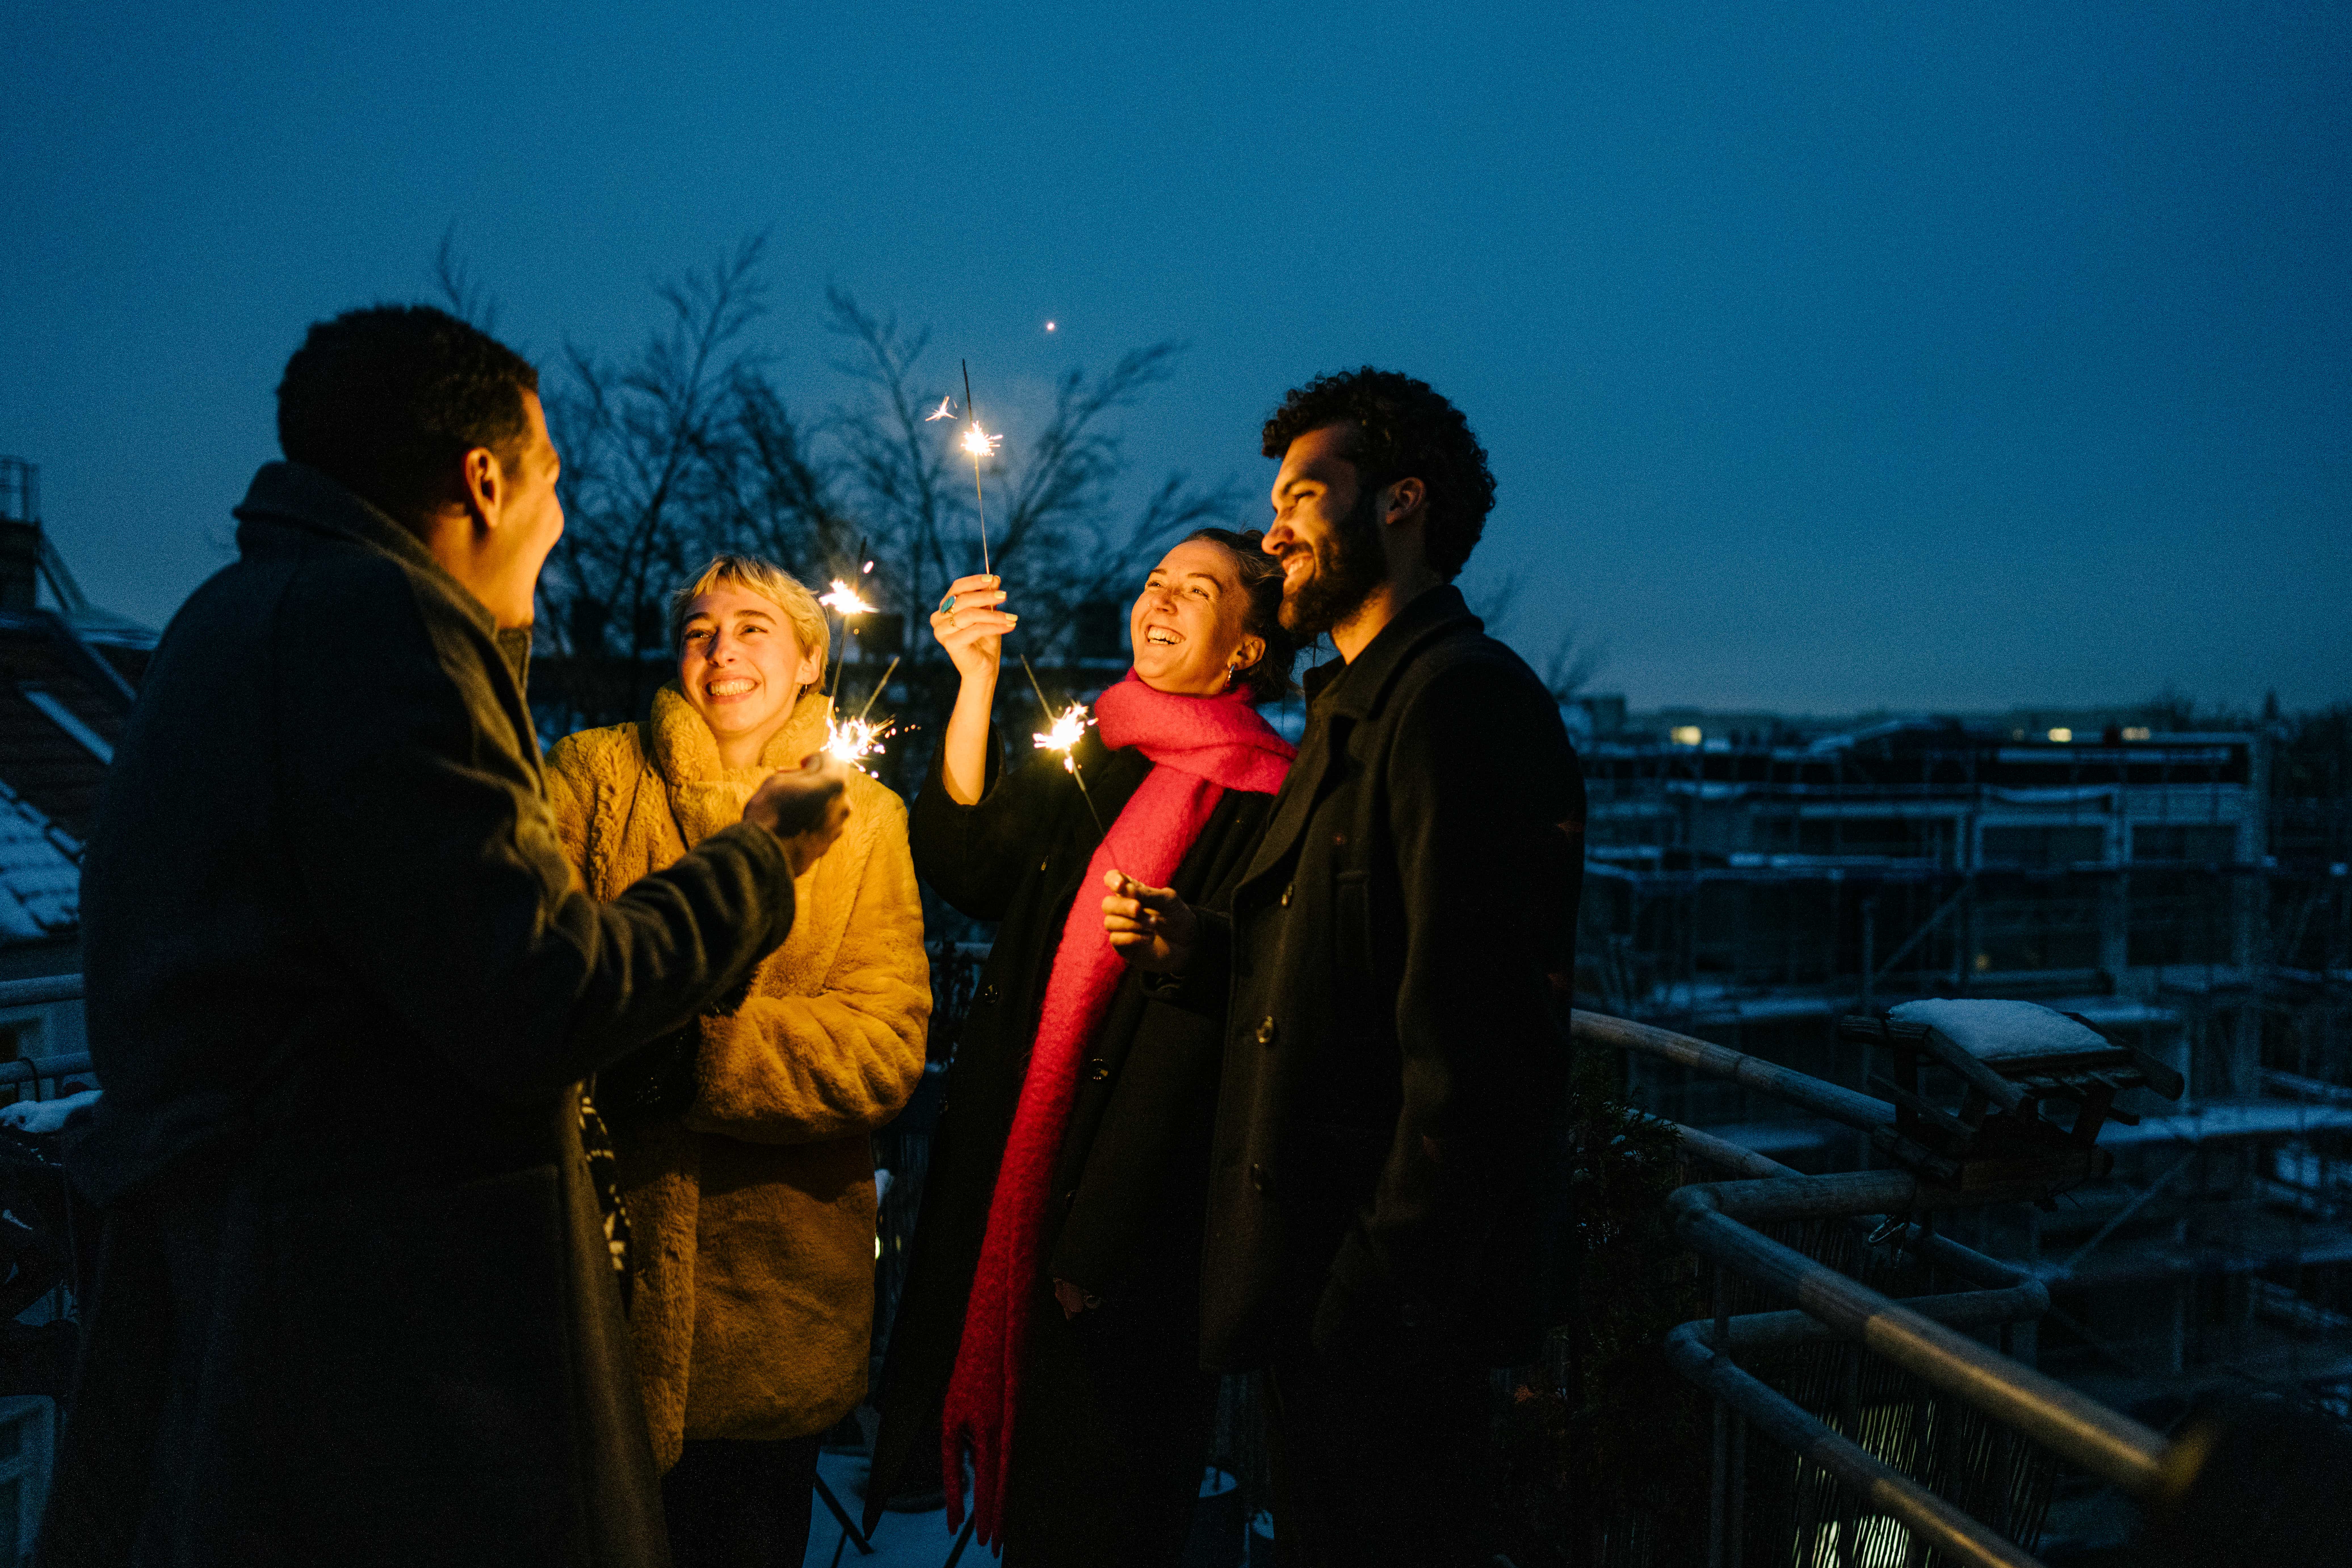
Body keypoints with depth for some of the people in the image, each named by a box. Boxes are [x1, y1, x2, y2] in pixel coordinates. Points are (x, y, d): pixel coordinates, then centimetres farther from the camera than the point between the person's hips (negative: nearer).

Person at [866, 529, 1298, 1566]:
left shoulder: (1262, 805, -9)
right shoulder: (1088, 756, 8)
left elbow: (1204, 1038, -12)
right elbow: (964, 867, -5)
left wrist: (1100, 1239, -14)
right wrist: (977, 681, -14)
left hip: (1130, 1211, -5)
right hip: (1013, 1177, 5)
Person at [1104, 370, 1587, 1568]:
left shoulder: (1463, 700, -17)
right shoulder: (1356, 708, 17)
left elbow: (1472, 1041, -24)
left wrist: (1382, 1298, -23)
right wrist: (1196, 949, 4)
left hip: (1392, 1301, -10)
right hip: (1315, 1282, 10)